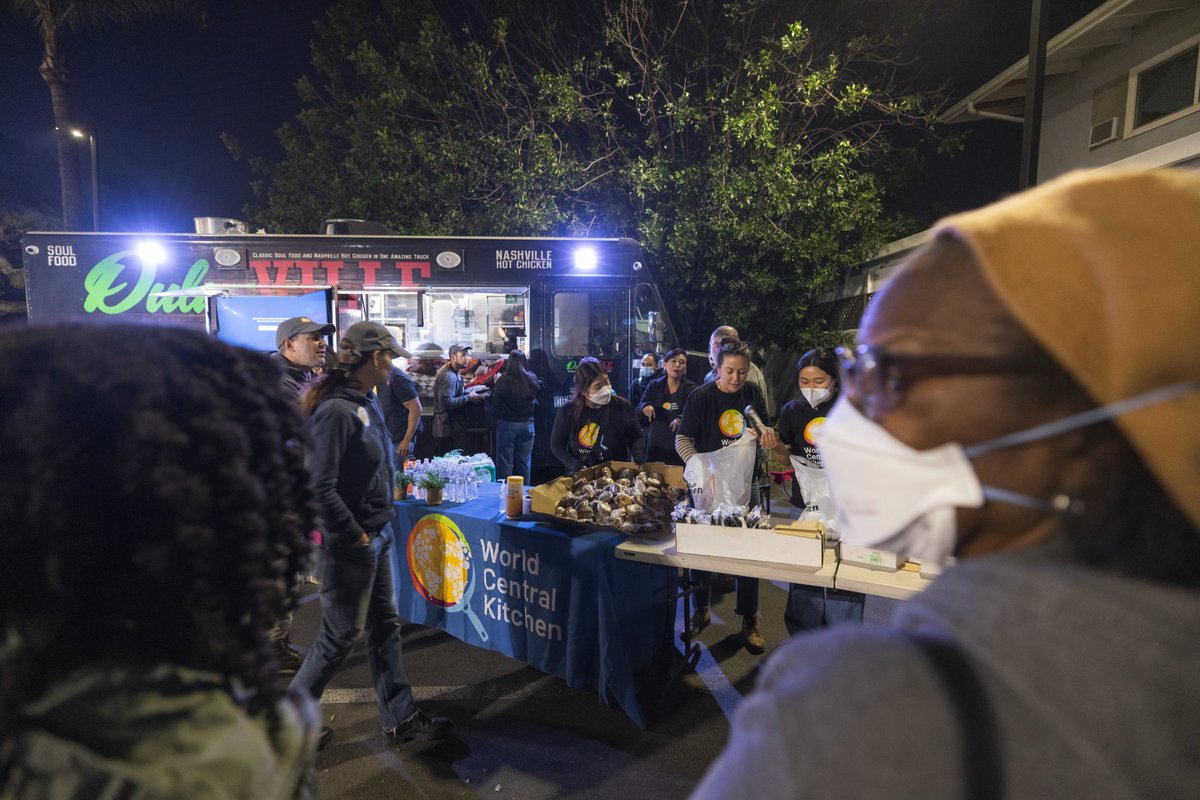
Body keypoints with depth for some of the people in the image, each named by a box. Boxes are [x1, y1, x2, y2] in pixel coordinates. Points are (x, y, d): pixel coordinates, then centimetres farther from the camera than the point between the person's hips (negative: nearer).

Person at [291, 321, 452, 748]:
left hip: (377, 535, 9)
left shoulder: (368, 401, 5)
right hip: (348, 545, -9)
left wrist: (380, 528, 10)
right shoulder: (335, 410, -23)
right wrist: (356, 537, -17)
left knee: (384, 625, 17)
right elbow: (320, 488, -26)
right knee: (341, 636, 7)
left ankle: (401, 717, 32)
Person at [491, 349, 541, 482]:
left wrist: (496, 384, 6)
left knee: (505, 462, 7)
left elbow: (495, 403, -5)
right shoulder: (532, 379, -6)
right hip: (527, 424, 3)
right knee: (524, 461, 13)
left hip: (507, 424, -3)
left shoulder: (503, 380, -15)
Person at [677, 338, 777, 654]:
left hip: (745, 485, 3)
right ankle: (702, 610, 30)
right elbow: (682, 440, -11)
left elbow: (765, 433, 11)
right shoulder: (701, 397, -11)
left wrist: (767, 436, -14)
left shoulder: (753, 393, 0)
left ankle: (749, 619, 23)